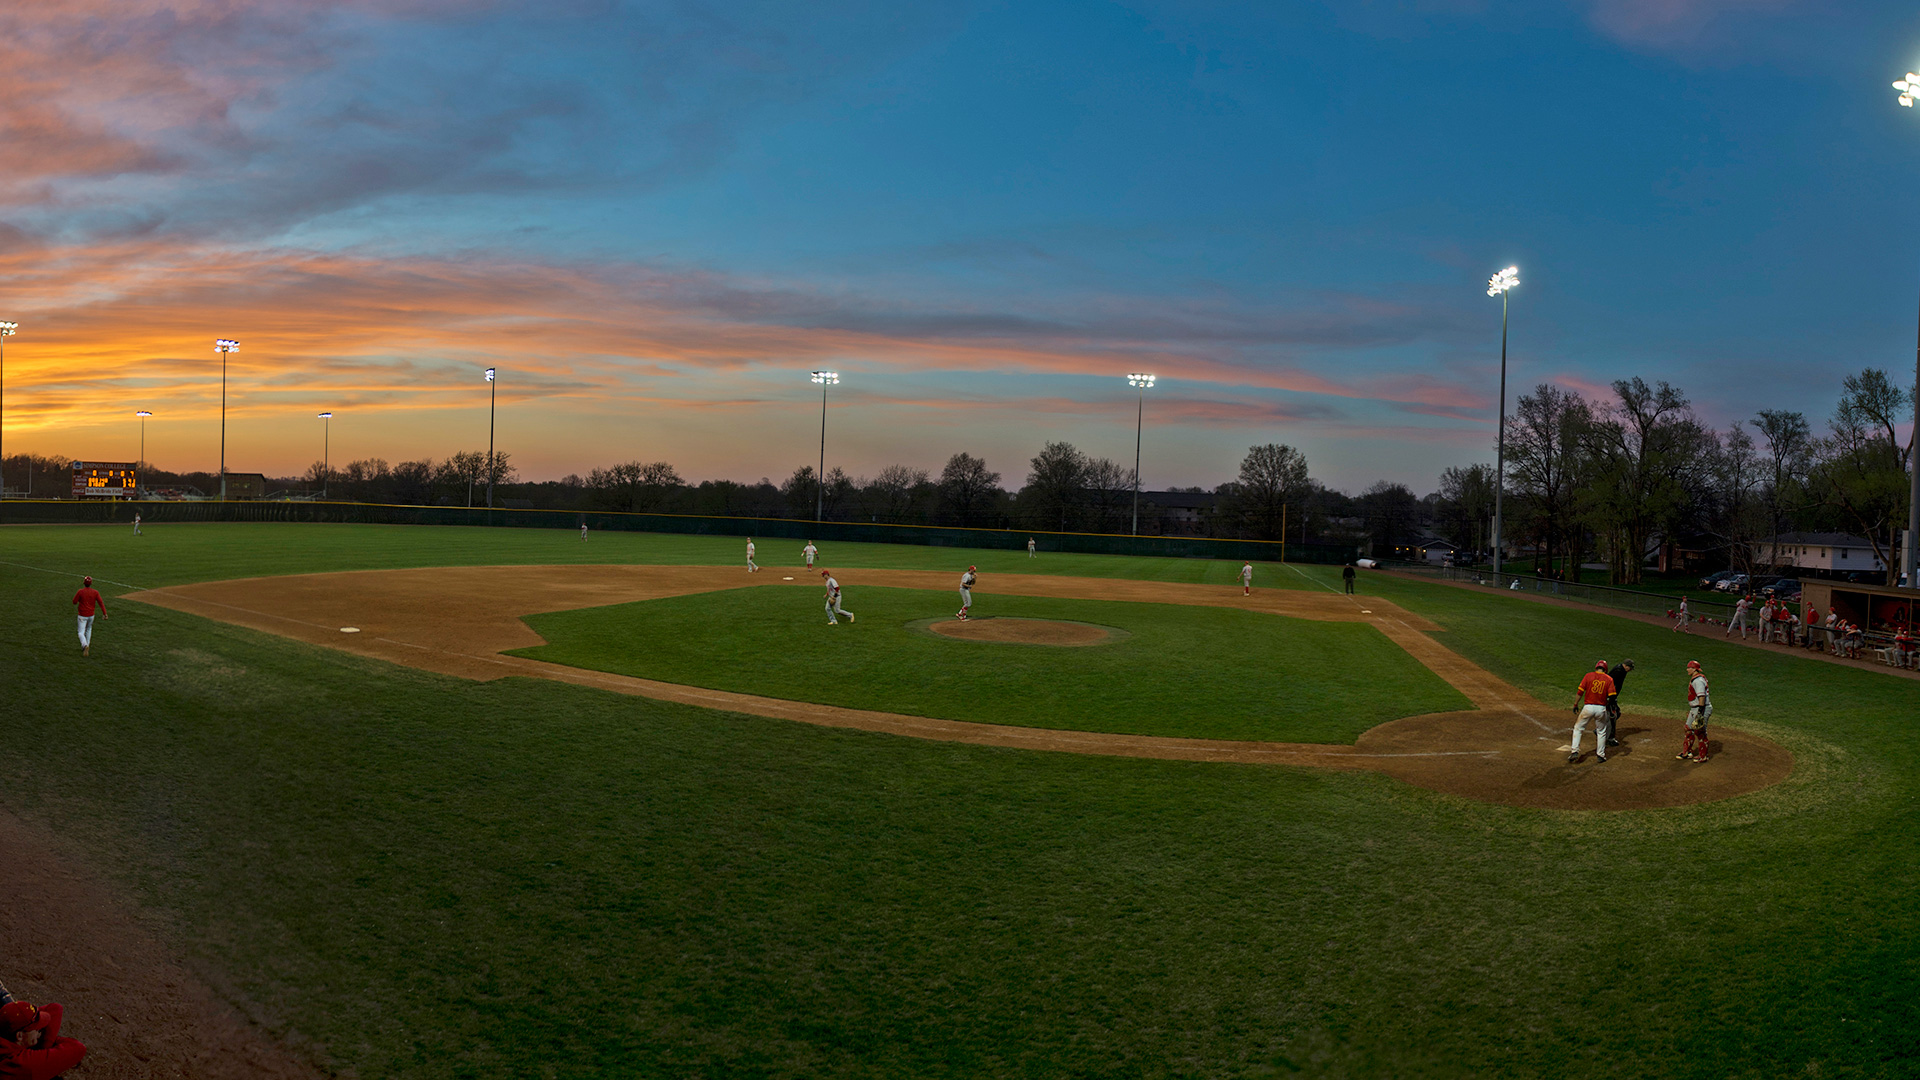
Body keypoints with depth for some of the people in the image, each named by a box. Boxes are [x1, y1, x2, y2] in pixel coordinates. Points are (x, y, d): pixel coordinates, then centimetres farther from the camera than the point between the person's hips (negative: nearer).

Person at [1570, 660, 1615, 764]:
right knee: (1601, 732, 19)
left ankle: (1574, 752, 4)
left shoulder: (1589, 675, -1)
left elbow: (1580, 692, -3)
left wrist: (1575, 704, 6)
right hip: (1601, 708, 1)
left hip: (1588, 707, -1)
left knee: (1578, 728, 13)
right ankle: (1600, 755, 22)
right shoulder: (1609, 679, 1)